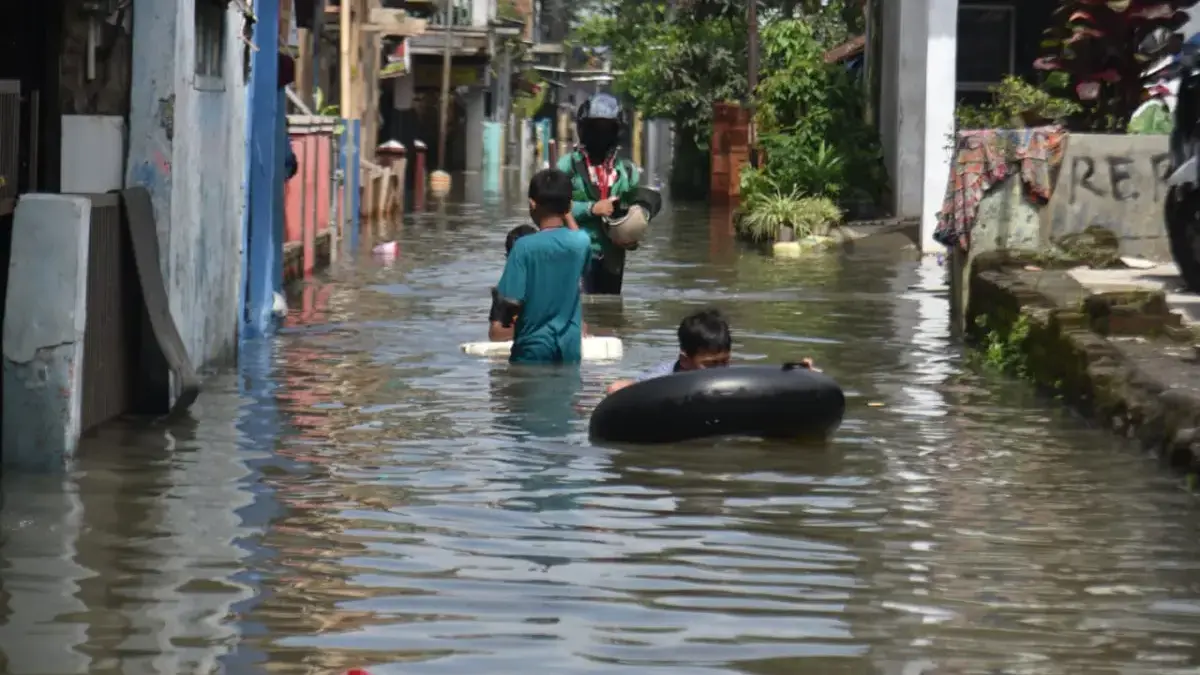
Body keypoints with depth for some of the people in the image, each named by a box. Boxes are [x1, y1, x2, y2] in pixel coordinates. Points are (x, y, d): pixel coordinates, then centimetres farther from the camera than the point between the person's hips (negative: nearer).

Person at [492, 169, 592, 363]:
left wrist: (505, 318, 2)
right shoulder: (581, 242, -3)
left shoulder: (525, 246, -16)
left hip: (533, 345, -4)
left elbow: (512, 301, -18)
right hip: (569, 344, 4)